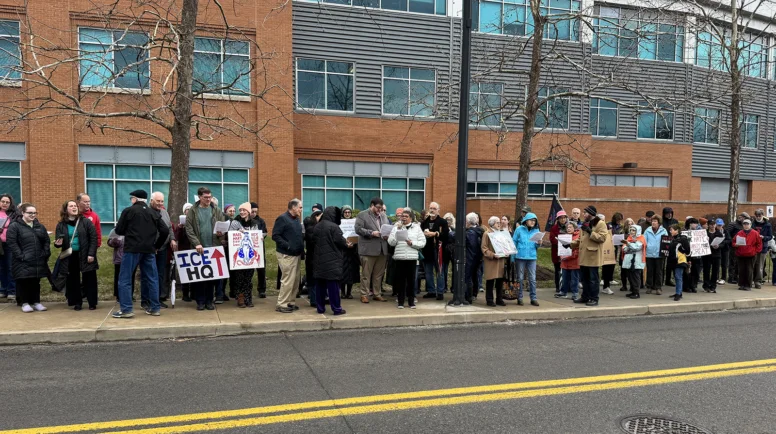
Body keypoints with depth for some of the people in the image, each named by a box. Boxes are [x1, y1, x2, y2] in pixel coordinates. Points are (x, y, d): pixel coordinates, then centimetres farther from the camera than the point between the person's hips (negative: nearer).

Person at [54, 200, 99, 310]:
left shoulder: (86, 222, -2)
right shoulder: (61, 225, 5)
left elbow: (93, 238, -5)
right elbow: (58, 241, 8)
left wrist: (91, 254, -12)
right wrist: (58, 243, -17)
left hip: (85, 256, -2)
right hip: (70, 257, 3)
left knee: (89, 280, 2)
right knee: (73, 280, 8)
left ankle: (92, 303, 10)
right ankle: (77, 302, 19)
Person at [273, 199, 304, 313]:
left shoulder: (297, 219, 15)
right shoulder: (282, 218, -11)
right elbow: (275, 236, -17)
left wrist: (305, 237, 4)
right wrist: (288, 245, -24)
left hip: (296, 254, 9)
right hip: (287, 255, -9)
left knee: (295, 280, 11)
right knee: (288, 280, -8)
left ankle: (290, 302, 21)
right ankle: (281, 304, 1)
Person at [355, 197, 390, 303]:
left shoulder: (383, 215, 17)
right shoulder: (362, 215, -2)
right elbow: (358, 229, -11)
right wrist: (372, 233, -18)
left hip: (382, 249, 6)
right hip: (368, 250, -6)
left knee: (379, 274, 11)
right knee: (366, 274, 1)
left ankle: (376, 294, 20)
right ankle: (364, 295, 9)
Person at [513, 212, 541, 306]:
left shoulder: (536, 230, 8)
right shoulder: (519, 229, -1)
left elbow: (536, 246, 12)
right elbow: (514, 243, 1)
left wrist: (539, 244, -12)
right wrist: (512, 257, -3)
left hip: (532, 257, 2)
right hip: (520, 257, -2)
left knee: (532, 278, 2)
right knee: (520, 278, 6)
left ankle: (533, 298, 8)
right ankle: (519, 298, 14)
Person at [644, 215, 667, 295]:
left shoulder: (663, 231, 1)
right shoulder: (648, 231, 6)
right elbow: (644, 241, 6)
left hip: (659, 254, -1)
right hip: (649, 254, 1)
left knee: (659, 272, 5)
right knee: (650, 271, 8)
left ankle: (658, 287, 12)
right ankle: (649, 287, 18)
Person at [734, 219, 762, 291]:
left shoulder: (755, 233, -1)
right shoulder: (739, 233, 6)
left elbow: (759, 243, 2)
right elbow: (734, 242, 13)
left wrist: (756, 251, -5)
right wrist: (735, 245, -8)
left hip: (751, 255, -3)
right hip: (741, 255, 3)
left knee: (749, 271, 0)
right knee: (741, 270, 5)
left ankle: (748, 285, 6)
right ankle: (741, 285, 13)